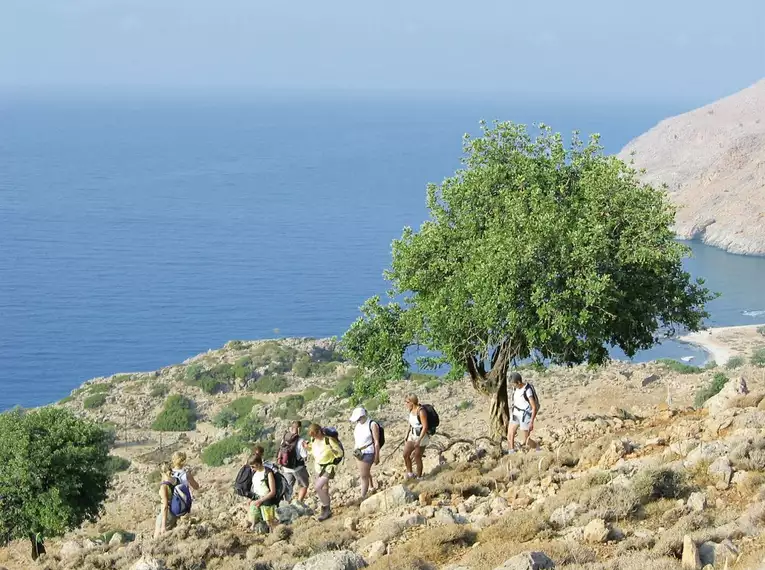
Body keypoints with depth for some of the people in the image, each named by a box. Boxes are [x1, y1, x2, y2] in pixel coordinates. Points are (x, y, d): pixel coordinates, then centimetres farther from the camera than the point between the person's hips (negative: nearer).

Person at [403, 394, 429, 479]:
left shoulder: (421, 411, -22)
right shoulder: (411, 410, 3)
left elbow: (425, 427, -23)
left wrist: (419, 440, -26)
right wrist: (406, 437, 16)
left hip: (421, 437, -8)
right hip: (412, 436, 8)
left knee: (417, 457, 1)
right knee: (405, 454, 0)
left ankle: (419, 477, 15)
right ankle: (410, 473, 16)